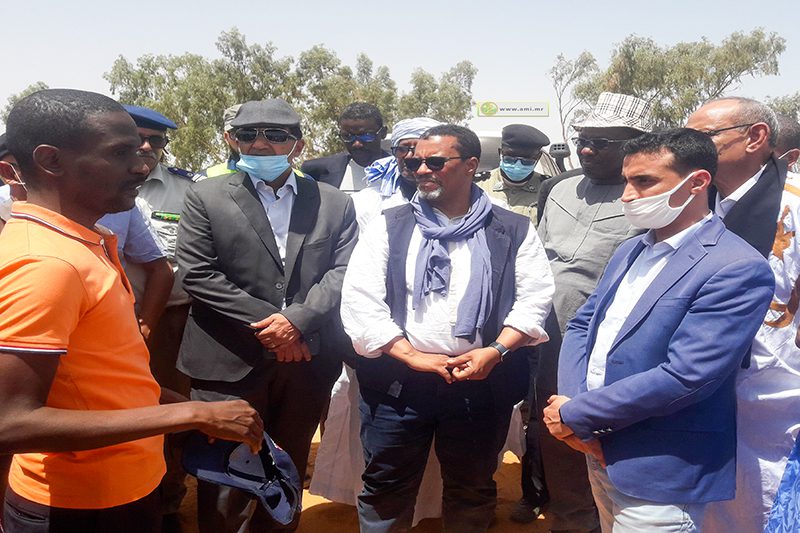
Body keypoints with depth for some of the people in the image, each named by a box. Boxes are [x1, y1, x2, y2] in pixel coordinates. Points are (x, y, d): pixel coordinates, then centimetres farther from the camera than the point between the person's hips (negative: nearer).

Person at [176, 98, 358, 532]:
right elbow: (197, 274, -7)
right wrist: (267, 323, -13)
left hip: (306, 362, 2)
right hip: (230, 364, -2)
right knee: (225, 483, 5)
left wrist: (297, 319, -17)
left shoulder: (335, 204, 7)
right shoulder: (205, 197, 2)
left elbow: (343, 272, -1)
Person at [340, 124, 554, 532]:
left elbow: (535, 298, 0)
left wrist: (495, 351, -15)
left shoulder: (514, 231, 4)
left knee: (473, 490, 17)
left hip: (483, 383, 0)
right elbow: (360, 300, -5)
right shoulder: (389, 226, 3)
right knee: (386, 489, 10)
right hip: (398, 381, 0)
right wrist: (413, 356, -13)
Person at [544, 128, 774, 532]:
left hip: (659, 475, -7)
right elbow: (581, 326, 9)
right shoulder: (630, 251, 9)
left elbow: (683, 378, -24)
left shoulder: (738, 269, -18)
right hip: (600, 452, 7)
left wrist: (575, 415, -17)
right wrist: (572, 402, -9)